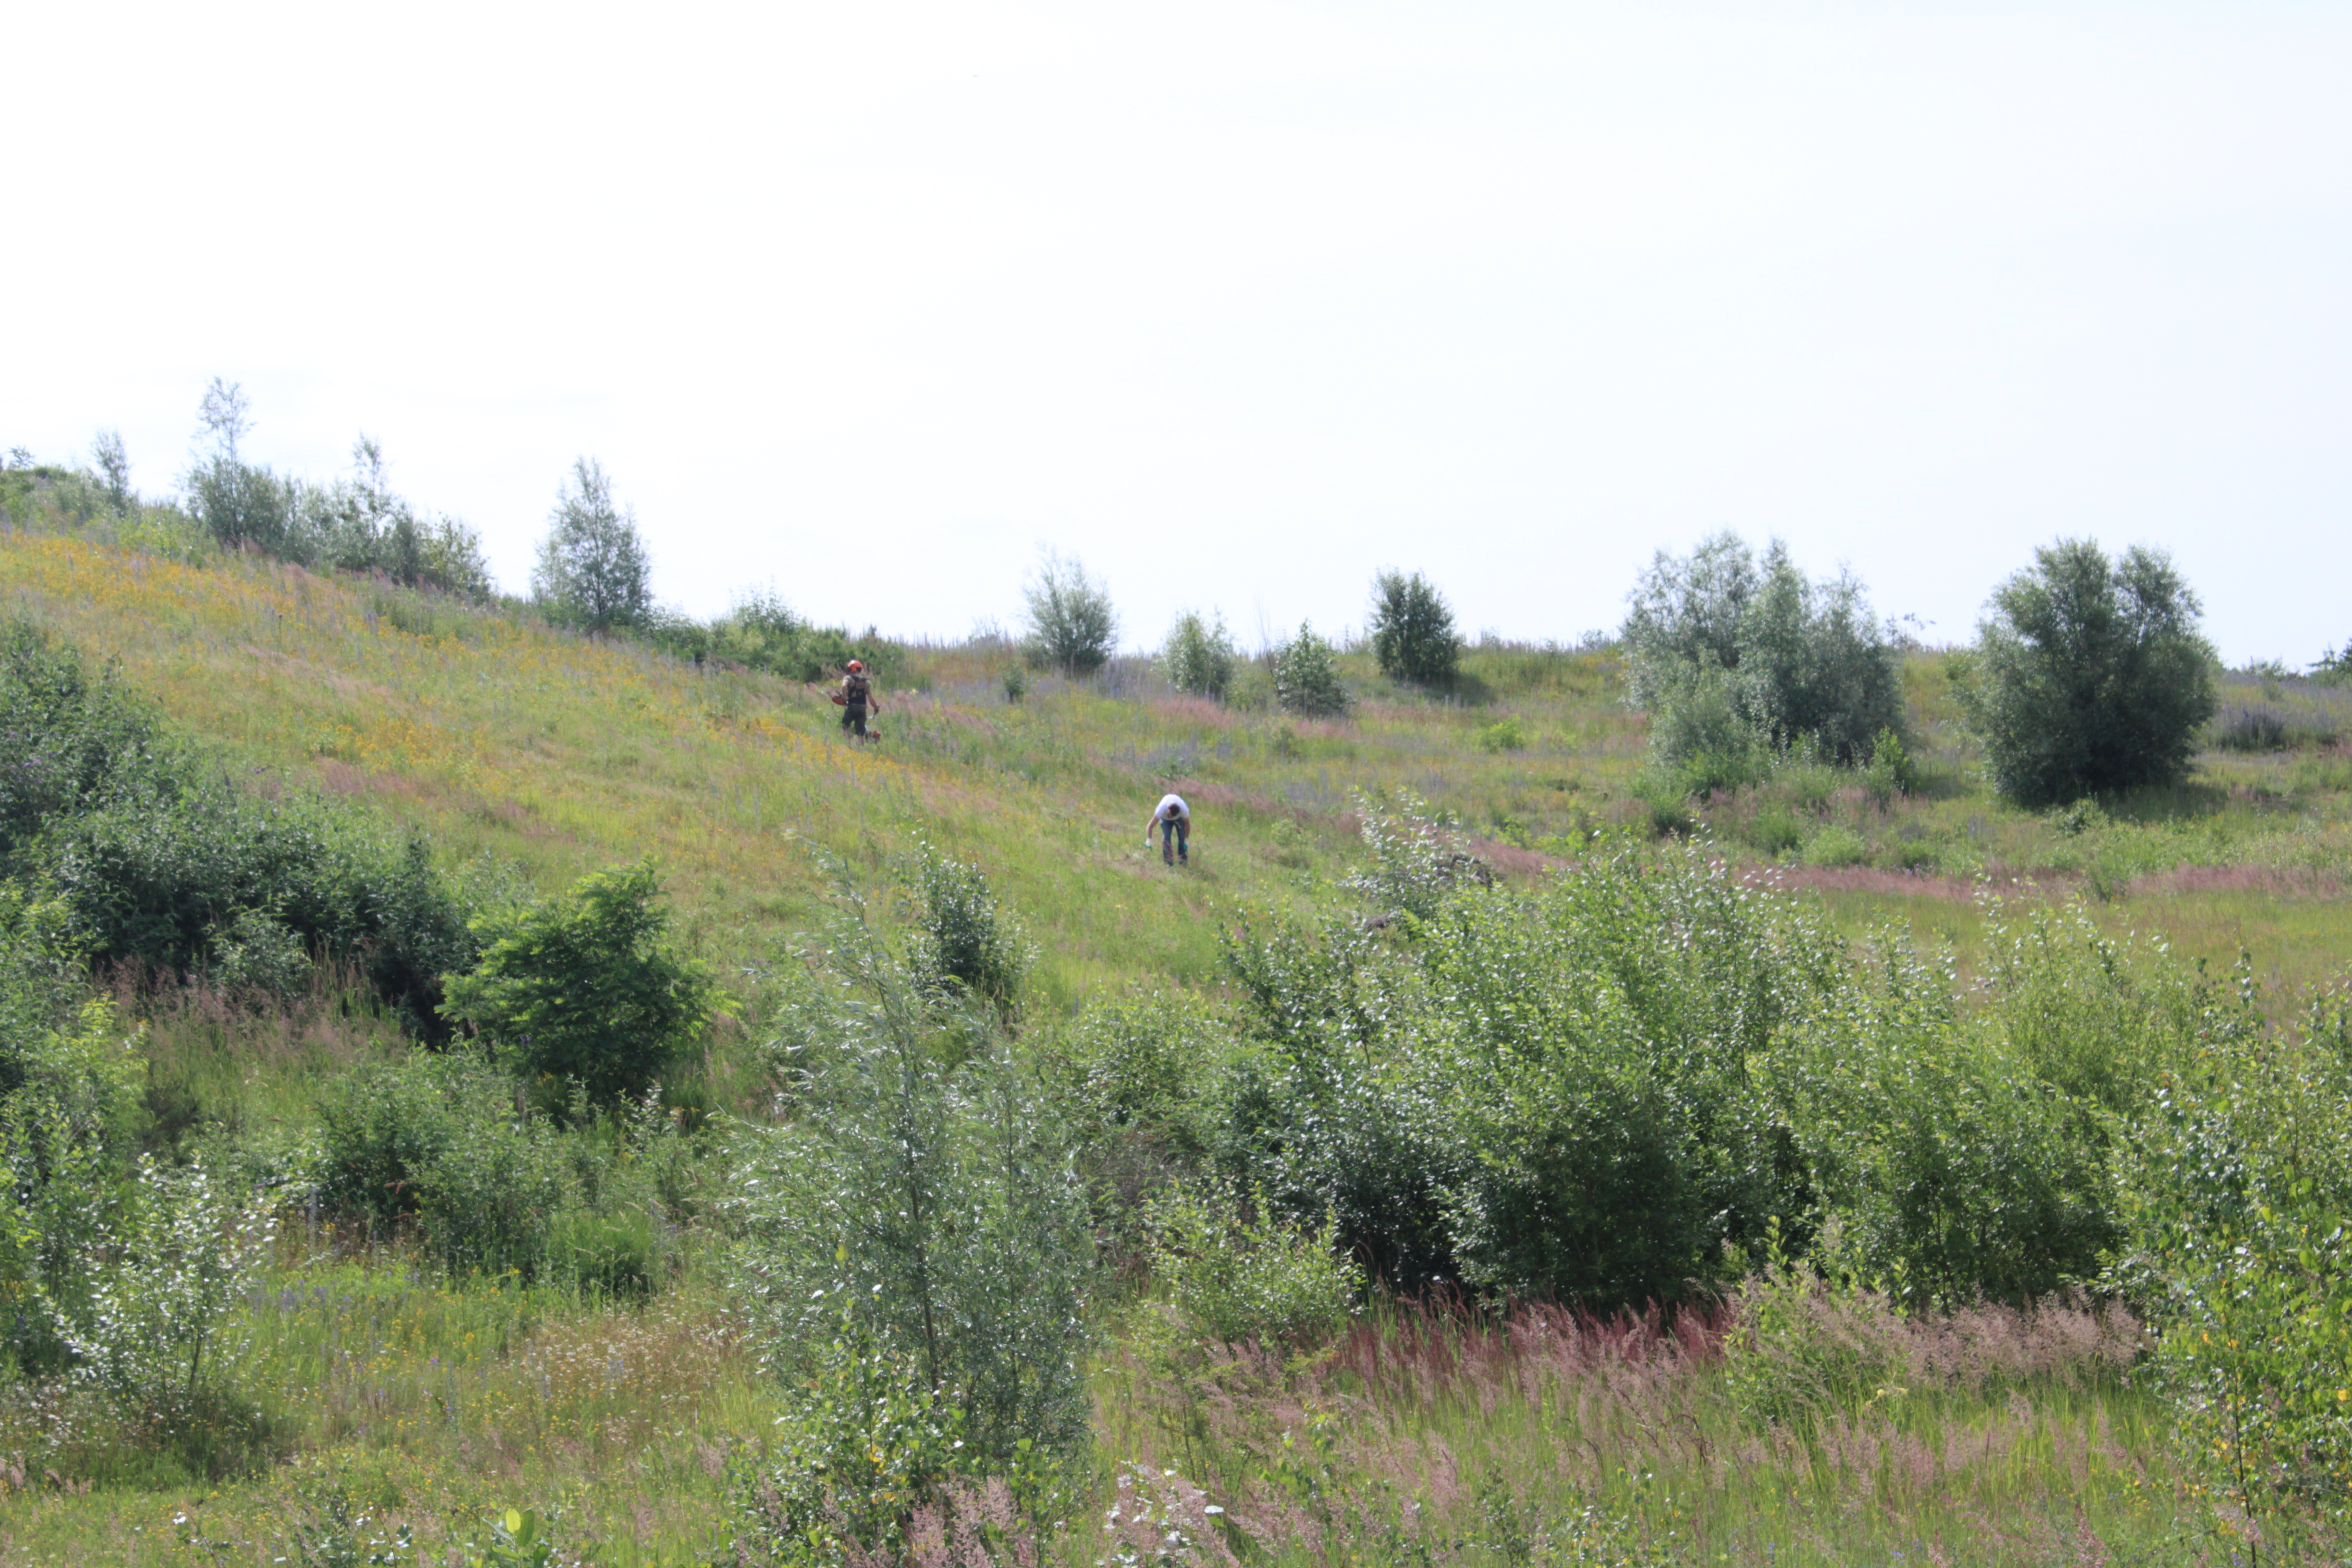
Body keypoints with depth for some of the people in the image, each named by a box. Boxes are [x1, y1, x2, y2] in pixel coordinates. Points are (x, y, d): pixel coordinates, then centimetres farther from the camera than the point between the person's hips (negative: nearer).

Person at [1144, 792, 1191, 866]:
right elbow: (1151, 826, -39)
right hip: (1165, 818, 0)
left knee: (1182, 838, -14)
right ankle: (1168, 862, -12)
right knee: (1166, 838, -18)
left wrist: (1187, 840, -17)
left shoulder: (1184, 810, -40)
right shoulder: (1162, 809, -43)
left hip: (1179, 818, 0)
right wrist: (1149, 841, -46)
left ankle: (1183, 862, -4)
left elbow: (1187, 824, -21)